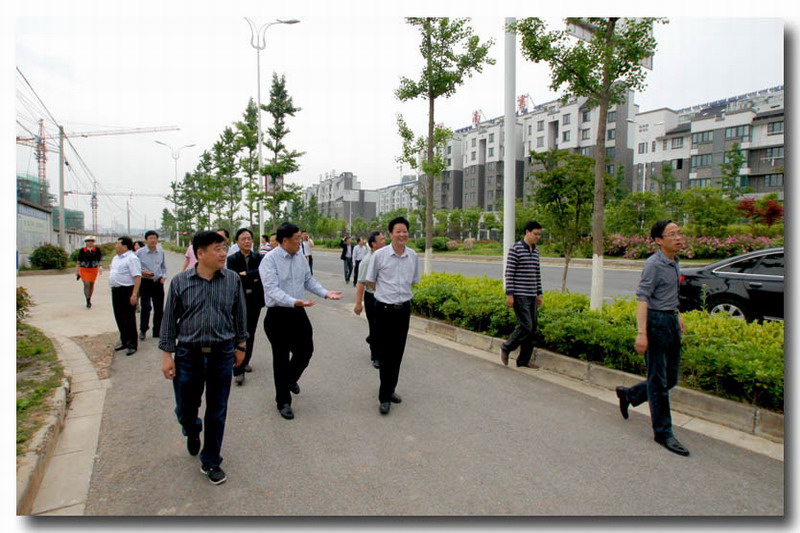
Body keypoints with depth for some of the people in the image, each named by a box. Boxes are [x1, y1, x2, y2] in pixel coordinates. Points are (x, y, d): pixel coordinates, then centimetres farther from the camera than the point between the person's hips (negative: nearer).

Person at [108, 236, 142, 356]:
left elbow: (137, 277, -21)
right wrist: (113, 288, 17)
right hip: (116, 291, 9)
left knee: (129, 319, -2)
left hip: (127, 291, -9)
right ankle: (124, 341, 29)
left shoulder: (131, 258, -15)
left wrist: (134, 294, -26)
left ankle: (132, 344, 8)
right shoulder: (116, 258, 16)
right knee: (119, 318, 16)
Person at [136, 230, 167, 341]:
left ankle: (157, 332, 20)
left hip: (158, 283, 4)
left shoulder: (161, 252, 6)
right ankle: (143, 330, 10)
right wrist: (142, 272, -16)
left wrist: (164, 277, 1)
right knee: (146, 307, -11)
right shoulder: (140, 252, -4)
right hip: (145, 283, -3)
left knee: (159, 309, 7)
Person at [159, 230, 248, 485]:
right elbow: (169, 319, 1)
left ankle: (211, 462, 29)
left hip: (222, 354, 1)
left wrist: (239, 346, 11)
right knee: (185, 409, 12)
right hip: (188, 354, 0)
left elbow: (239, 315, 7)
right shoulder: (180, 281, -4)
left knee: (217, 412, 9)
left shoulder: (232, 279, -2)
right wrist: (167, 354, -1)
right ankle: (192, 431, 49)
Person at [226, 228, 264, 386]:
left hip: (255, 301, 3)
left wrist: (246, 275, -19)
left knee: (250, 334, 12)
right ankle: (238, 370, -3)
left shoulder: (259, 258, 4)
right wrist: (253, 279, -15)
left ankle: (245, 362, 31)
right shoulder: (232, 259, -2)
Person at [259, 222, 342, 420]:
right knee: (281, 358, 6)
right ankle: (283, 402, 24)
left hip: (298, 313, 6)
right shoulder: (269, 260, -16)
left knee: (306, 351, 14)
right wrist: (295, 302, -39)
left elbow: (309, 281, 12)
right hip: (278, 315, -6)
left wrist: (326, 293, -3)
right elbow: (272, 290, -25)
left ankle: (290, 379, 47)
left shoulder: (300, 258, 5)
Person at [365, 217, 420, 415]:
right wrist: (386, 292, 4)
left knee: (397, 352, 12)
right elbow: (369, 281, 2)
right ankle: (385, 397, 12)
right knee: (386, 353, 1)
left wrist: (400, 292, 10)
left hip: (404, 308, 4)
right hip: (384, 309, -4)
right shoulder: (380, 255, -10)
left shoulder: (413, 256, 1)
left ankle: (388, 391, 29)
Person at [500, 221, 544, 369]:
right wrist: (509, 294, -16)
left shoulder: (536, 251, 12)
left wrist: (539, 293, 17)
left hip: (532, 296, 8)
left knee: (532, 329, 7)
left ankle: (524, 359, 16)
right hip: (519, 295, -8)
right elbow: (509, 273, -12)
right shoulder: (515, 249, -10)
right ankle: (506, 348, 11)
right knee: (526, 326, -11)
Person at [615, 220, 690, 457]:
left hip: (671, 321, 9)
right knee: (658, 380, 1)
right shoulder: (654, 264, -15)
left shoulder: (674, 262, 11)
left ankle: (628, 394, 34)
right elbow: (642, 297, -22)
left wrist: (677, 315, 29)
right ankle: (663, 432, 12)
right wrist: (641, 333, -29)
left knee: (670, 379, 14)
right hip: (656, 321, -9)